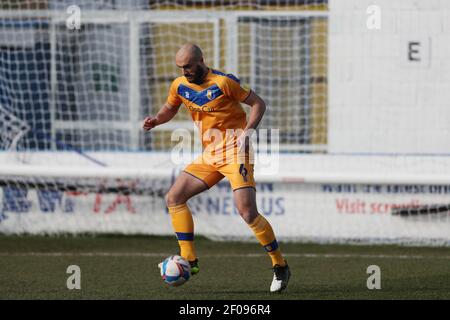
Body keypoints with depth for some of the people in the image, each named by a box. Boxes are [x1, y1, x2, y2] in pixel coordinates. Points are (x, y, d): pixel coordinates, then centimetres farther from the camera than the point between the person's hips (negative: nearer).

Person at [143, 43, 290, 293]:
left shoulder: (222, 83, -13)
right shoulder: (180, 86, 5)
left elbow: (258, 103, -6)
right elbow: (170, 107, 25)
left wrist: (247, 131, -20)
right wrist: (156, 120, 3)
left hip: (235, 151, -7)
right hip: (209, 156, 8)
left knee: (247, 211, -19)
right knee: (173, 198, 0)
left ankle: (280, 267, -6)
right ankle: (189, 260, 4)